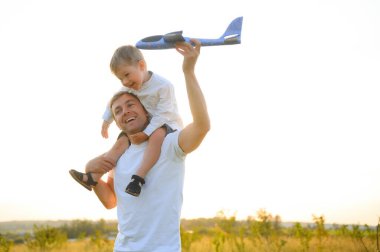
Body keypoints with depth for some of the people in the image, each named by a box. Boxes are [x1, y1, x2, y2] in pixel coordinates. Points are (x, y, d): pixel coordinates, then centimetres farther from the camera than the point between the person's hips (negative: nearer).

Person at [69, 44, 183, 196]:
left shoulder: (164, 86, -22)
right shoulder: (128, 88, 0)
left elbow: (162, 115, -26)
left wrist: (146, 133, -33)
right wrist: (106, 121, 23)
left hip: (167, 125, -7)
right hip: (145, 126, 7)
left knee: (156, 135, -40)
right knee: (122, 141, -12)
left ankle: (139, 176, -47)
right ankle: (93, 178, -14)